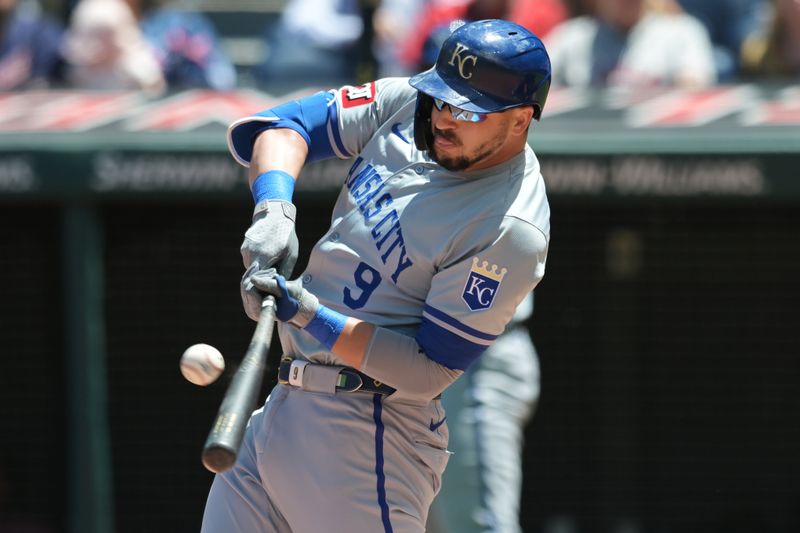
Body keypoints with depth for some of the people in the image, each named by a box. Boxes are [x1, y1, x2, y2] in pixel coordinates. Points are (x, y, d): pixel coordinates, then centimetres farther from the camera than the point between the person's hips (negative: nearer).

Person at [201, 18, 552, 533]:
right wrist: (274, 210, -17)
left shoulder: (513, 230, -18)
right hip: (282, 408, 8)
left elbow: (429, 371, -18)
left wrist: (309, 315, -23)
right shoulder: (406, 103, 3)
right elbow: (286, 124, 3)